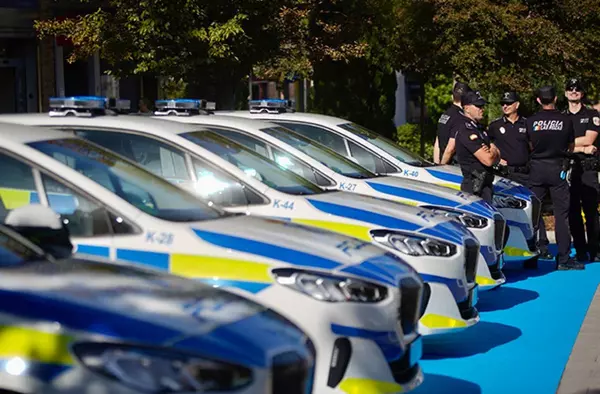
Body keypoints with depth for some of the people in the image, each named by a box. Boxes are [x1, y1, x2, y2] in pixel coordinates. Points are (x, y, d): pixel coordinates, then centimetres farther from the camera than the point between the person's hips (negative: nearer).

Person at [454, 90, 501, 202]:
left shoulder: (479, 128, 18)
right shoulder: (466, 130, -15)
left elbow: (497, 157, 16)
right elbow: (488, 160, -20)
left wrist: (490, 152, -8)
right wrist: (493, 151, 3)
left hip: (486, 183, 10)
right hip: (475, 187, -10)